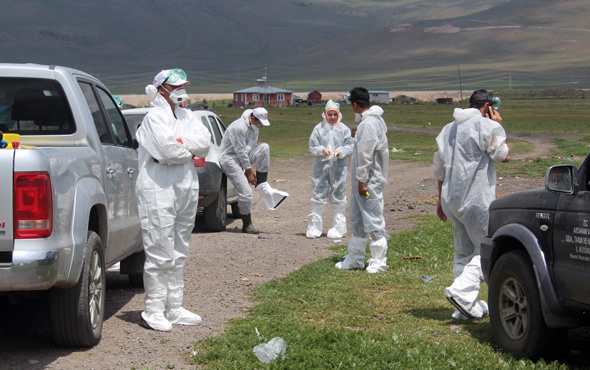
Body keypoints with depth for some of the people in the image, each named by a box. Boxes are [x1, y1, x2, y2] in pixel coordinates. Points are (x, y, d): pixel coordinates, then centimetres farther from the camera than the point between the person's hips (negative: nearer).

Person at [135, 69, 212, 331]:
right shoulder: (154, 117, -7)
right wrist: (191, 152, -2)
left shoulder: (185, 116, 16)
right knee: (160, 254, -7)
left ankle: (174, 308, 18)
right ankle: (153, 311, -1)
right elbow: (169, 150, -20)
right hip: (158, 191, -8)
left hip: (185, 190, 8)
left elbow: (205, 141, 2)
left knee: (178, 254, 11)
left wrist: (180, 143, -10)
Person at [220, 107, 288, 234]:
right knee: (245, 193, -16)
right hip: (230, 158, -8)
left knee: (264, 147, -18)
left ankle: (263, 188, -17)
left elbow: (252, 148, 10)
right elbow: (241, 151, -19)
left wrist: (250, 170, 1)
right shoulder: (238, 127, -21)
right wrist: (248, 171, -14)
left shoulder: (254, 128, 8)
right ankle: (247, 225, 0)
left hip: (243, 158, 8)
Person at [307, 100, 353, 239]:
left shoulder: (344, 129, 3)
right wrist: (322, 150, -14)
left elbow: (350, 146, 4)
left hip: (339, 166, 0)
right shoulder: (319, 128, 3)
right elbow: (312, 146, 4)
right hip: (321, 166, 0)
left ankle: (338, 228, 15)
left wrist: (341, 151, -14)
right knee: (319, 196, 1)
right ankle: (314, 227, 10)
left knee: (338, 196, 5)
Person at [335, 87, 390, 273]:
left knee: (373, 220, -4)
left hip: (369, 182, -11)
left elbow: (365, 155, -22)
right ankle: (355, 258, 25)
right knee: (356, 219, 16)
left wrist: (362, 180, -20)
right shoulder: (376, 120, 13)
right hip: (361, 181, 11)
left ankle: (379, 261, 2)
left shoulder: (369, 124, -19)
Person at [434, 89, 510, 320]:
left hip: (452, 198, 8)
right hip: (477, 199, -8)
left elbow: (440, 169, 20)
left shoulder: (449, 128, 17)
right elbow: (504, 156, 0)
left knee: (464, 252, 11)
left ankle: (467, 307, 11)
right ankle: (461, 291, -18)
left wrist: (441, 200, 26)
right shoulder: (486, 126, -8)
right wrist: (499, 128, 9)